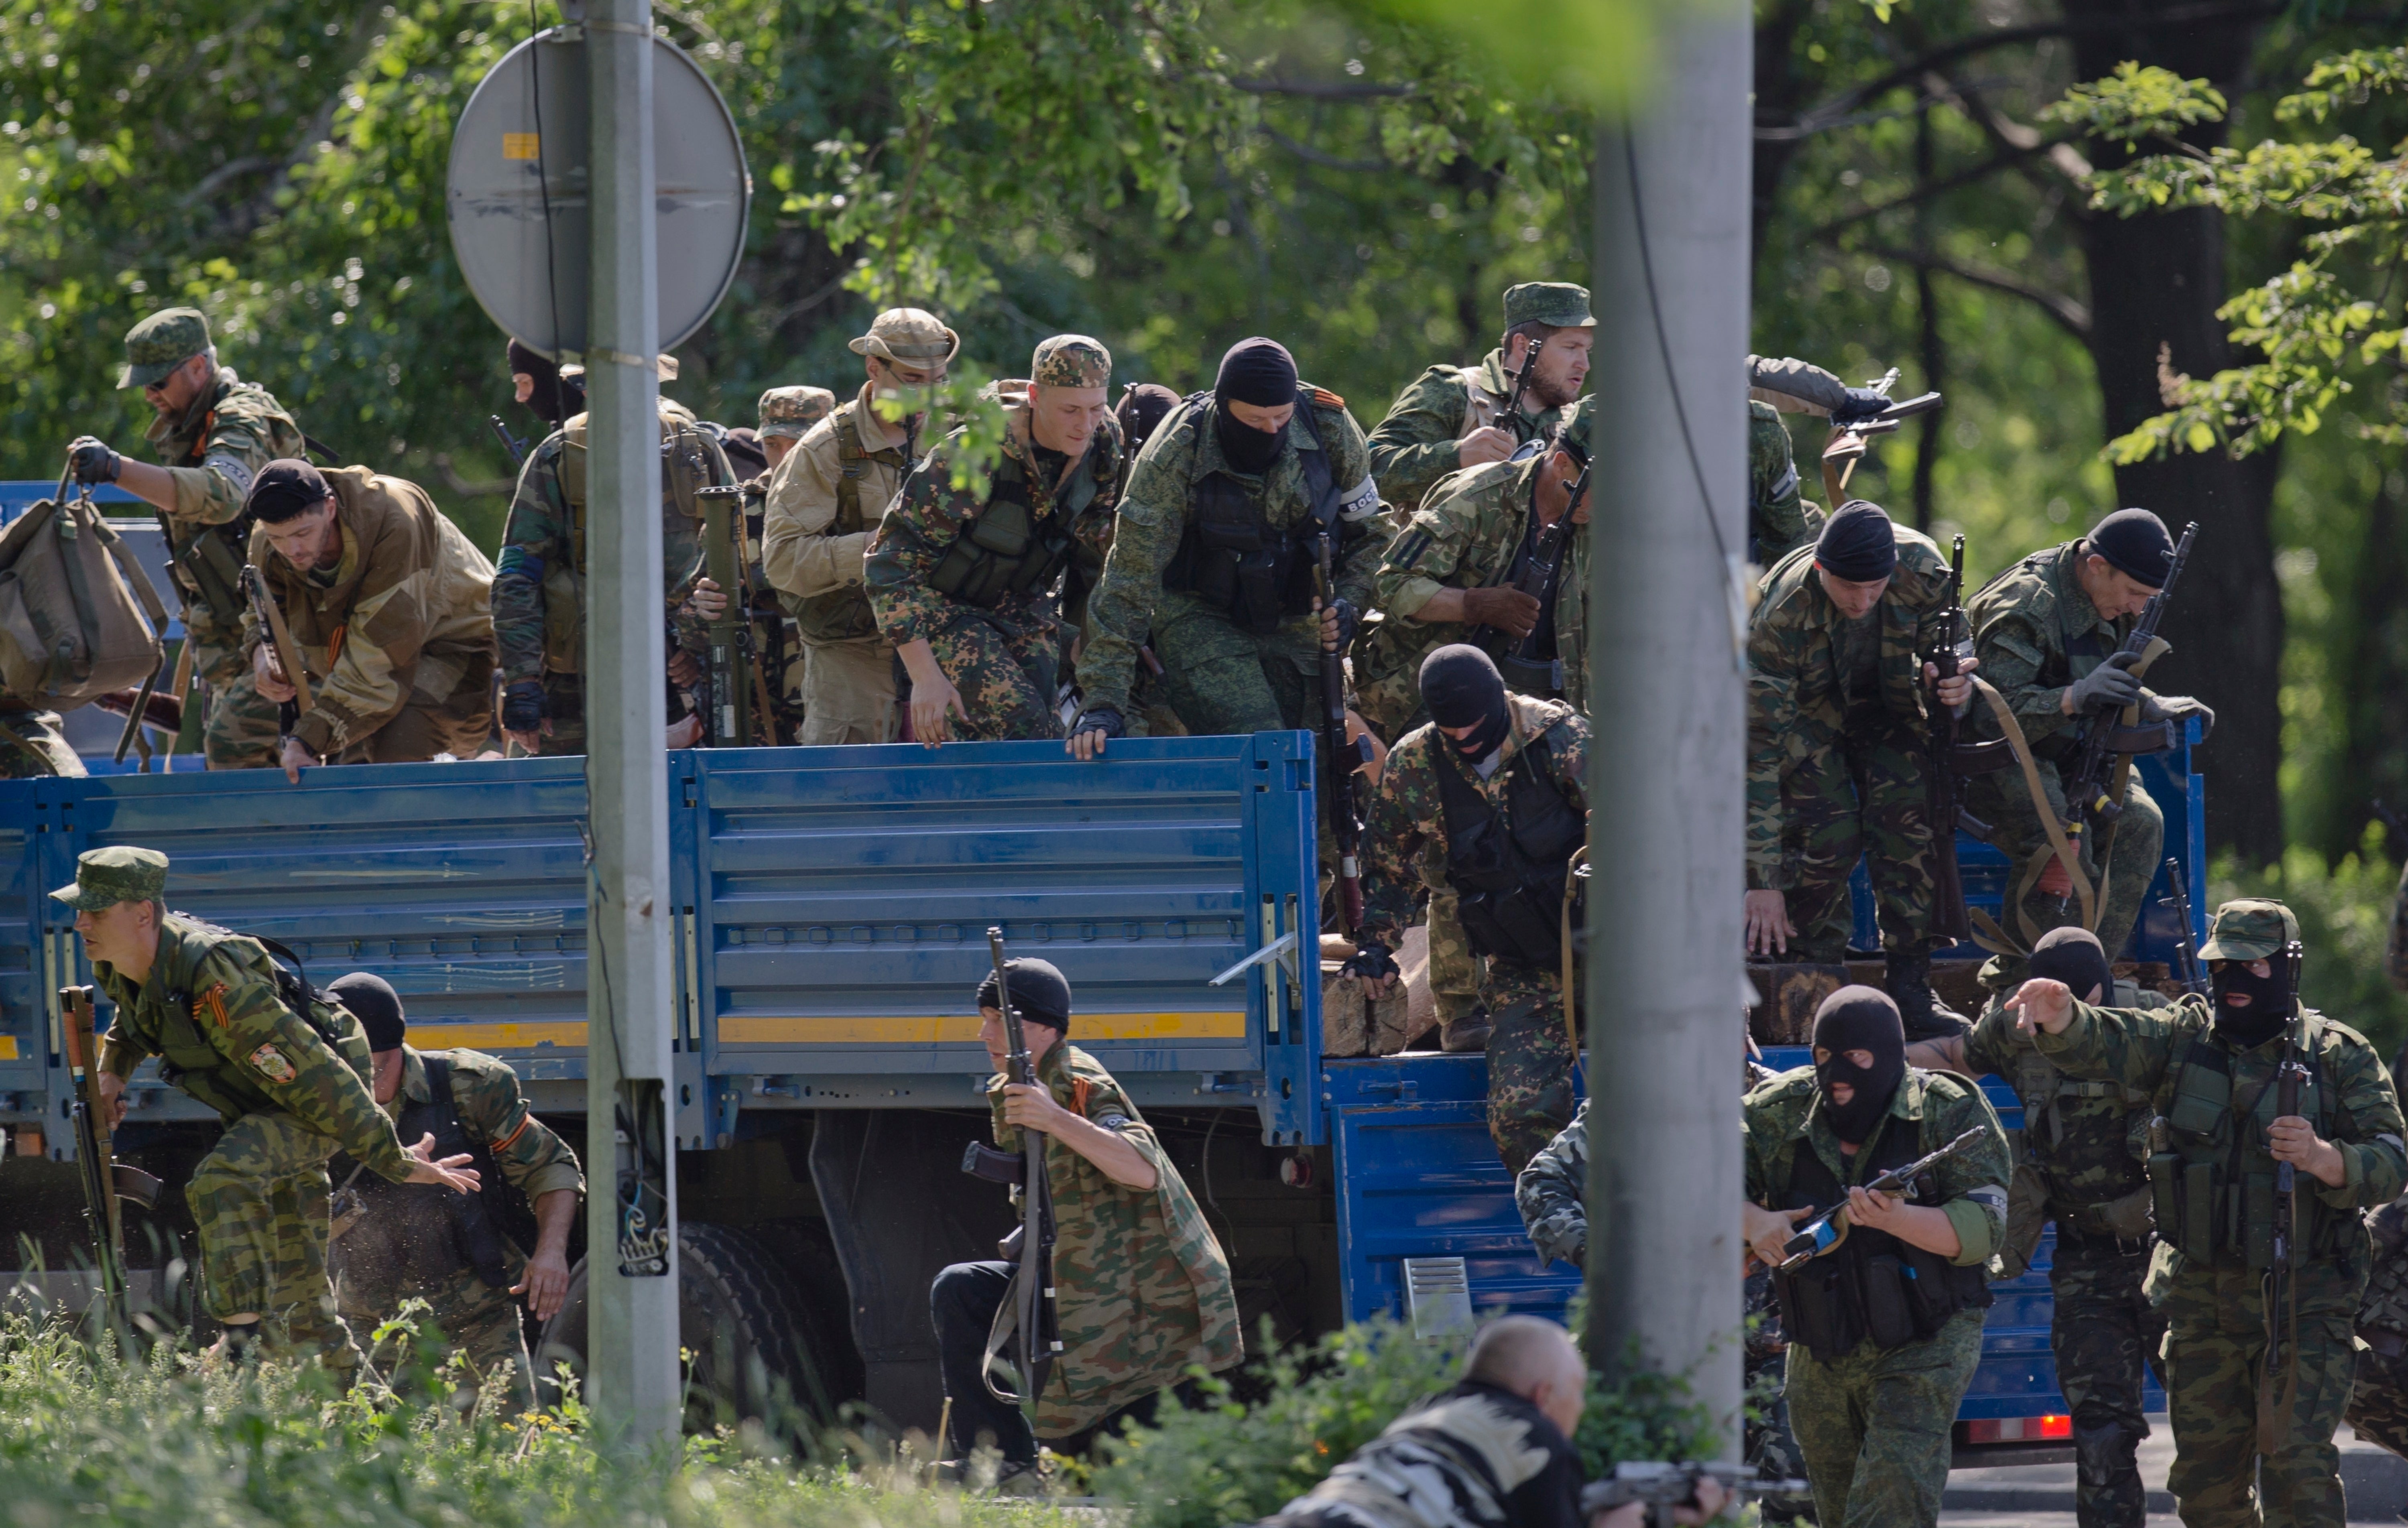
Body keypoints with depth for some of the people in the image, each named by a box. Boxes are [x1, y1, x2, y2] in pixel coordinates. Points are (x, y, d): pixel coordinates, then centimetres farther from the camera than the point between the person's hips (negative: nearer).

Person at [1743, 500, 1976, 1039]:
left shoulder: (1922, 568, -28)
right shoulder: (1780, 617, -37)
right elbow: (1760, 749, -34)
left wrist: (1959, 681, -31)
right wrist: (1761, 878, -35)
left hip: (1883, 702, 3)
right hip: (1803, 708, -3)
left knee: (1907, 824, -16)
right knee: (1829, 835, -20)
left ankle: (1909, 991, -9)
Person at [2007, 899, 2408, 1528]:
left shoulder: (2340, 1056, -2)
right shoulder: (2183, 1037, 5)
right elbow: (2101, 1045, -12)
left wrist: (2322, 1158, -28)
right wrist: (2061, 1017, -36)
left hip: (2302, 1304, -4)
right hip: (2200, 1302, 4)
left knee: (2297, 1467, -13)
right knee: (2206, 1477, 9)